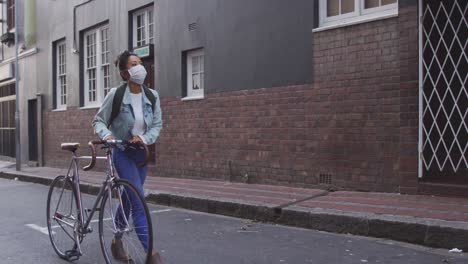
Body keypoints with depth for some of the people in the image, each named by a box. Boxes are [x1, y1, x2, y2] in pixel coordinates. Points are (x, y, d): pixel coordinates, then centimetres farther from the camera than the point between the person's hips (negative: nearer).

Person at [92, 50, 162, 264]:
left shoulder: (152, 96, -3)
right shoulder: (116, 94, -13)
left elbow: (157, 124, 3)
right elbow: (99, 120, -4)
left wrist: (144, 138, -15)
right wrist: (106, 134, -24)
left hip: (141, 152, 5)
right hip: (122, 152, -5)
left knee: (128, 198, 16)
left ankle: (117, 241, 36)